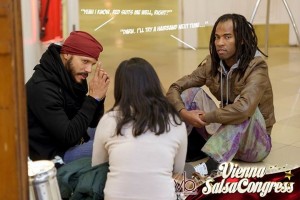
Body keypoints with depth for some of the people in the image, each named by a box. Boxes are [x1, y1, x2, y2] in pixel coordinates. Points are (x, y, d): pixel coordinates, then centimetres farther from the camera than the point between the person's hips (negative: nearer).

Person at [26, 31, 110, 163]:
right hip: (51, 156, -10)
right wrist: (93, 98, -25)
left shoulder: (73, 76, 1)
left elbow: (92, 123, 6)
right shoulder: (41, 87, -25)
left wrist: (99, 97, -13)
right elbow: (69, 136, -29)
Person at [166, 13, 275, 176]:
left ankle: (212, 164, -46)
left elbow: (244, 108, -40)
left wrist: (206, 118, -29)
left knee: (245, 110, -35)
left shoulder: (256, 67, -23)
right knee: (192, 93, -10)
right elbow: (175, 89, -6)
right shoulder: (212, 63, -6)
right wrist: (184, 113, -26)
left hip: (254, 141, -5)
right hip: (224, 134, 5)